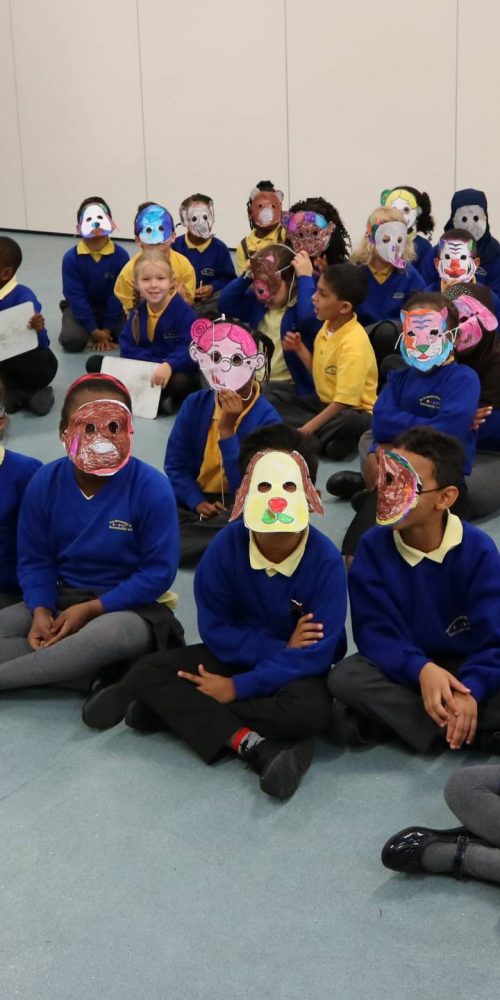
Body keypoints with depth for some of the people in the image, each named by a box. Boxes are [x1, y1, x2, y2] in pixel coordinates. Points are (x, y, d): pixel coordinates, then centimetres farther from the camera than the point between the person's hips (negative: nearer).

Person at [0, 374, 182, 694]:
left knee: (108, 633, -41)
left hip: (130, 607, -5)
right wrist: (41, 611, -19)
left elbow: (160, 571, -15)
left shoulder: (152, 488, -16)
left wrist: (89, 609, -20)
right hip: (63, 599, 5)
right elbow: (34, 561, 2)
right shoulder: (44, 484, -4)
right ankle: (101, 678, -26)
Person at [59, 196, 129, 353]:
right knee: (72, 341, -25)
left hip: (110, 307, 1)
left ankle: (105, 327, 13)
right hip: (80, 307, -1)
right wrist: (94, 330, -21)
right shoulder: (71, 258, -18)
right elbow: (75, 296, -17)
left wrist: (107, 329, -14)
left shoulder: (120, 255, -16)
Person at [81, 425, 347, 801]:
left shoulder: (325, 559, -23)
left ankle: (178, 708, -24)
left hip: (298, 666, -3)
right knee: (146, 672, -17)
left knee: (311, 710, -37)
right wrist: (279, 649, -22)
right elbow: (215, 630, -9)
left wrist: (237, 688, -24)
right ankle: (254, 745, -33)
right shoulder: (225, 546, -16)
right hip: (236, 654, 4)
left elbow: (317, 653, -23)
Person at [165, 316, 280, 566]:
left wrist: (226, 429, -26)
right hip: (196, 499, 3)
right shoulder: (195, 404, -2)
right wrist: (197, 502, -14)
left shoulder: (266, 418, -13)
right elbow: (175, 464, 3)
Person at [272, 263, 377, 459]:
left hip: (355, 411, -9)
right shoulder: (328, 325, 0)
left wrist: (307, 429, -27)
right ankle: (328, 437, -14)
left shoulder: (353, 343, -25)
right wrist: (299, 349, -2)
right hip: (326, 402, 9)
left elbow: (344, 401, -28)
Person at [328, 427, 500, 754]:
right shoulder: (373, 546, -12)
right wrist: (420, 669, -35)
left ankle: (390, 715, -23)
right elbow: (373, 629, -16)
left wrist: (470, 690, -38)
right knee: (345, 676, -30)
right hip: (404, 668, 2)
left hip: (466, 668, -1)